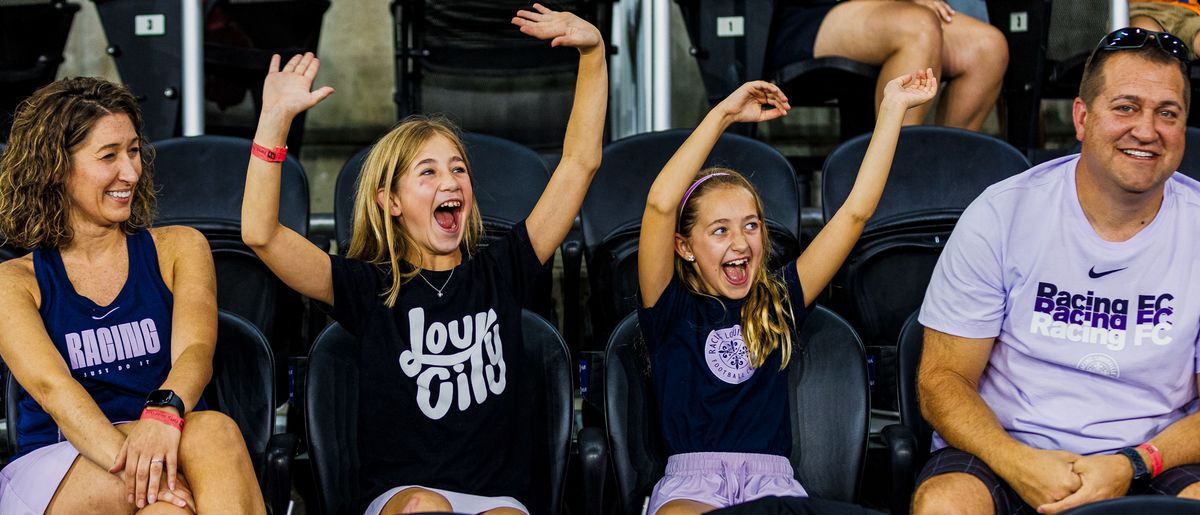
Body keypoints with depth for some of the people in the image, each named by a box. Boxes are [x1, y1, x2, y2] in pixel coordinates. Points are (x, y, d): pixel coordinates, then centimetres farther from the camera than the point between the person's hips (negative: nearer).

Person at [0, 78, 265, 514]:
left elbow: (195, 351, -5)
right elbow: (51, 385, -10)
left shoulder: (179, 249, 14)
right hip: (56, 472, -2)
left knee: (213, 432, -35)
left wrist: (163, 413, -31)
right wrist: (129, 462, -31)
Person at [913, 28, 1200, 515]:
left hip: (1155, 460, 1)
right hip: (1003, 449, 0)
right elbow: (941, 380, -2)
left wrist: (1132, 466, -17)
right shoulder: (1001, 215, -4)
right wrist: (1018, 462, -20)